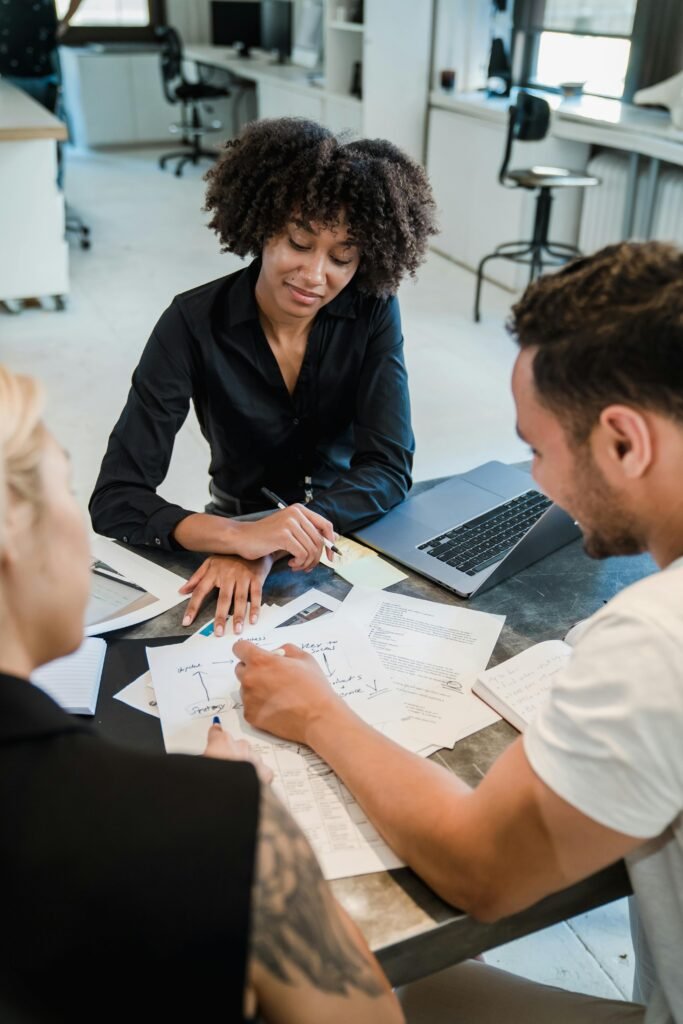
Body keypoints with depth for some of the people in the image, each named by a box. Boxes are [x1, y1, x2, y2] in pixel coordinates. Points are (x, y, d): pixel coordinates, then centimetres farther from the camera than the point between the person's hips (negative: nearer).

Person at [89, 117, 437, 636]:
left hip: (354, 531, 1)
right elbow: (115, 500, -21)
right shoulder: (194, 324, -17)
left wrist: (267, 550, -32)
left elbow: (390, 469, -17)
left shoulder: (374, 312, -12)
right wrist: (240, 536, -39)